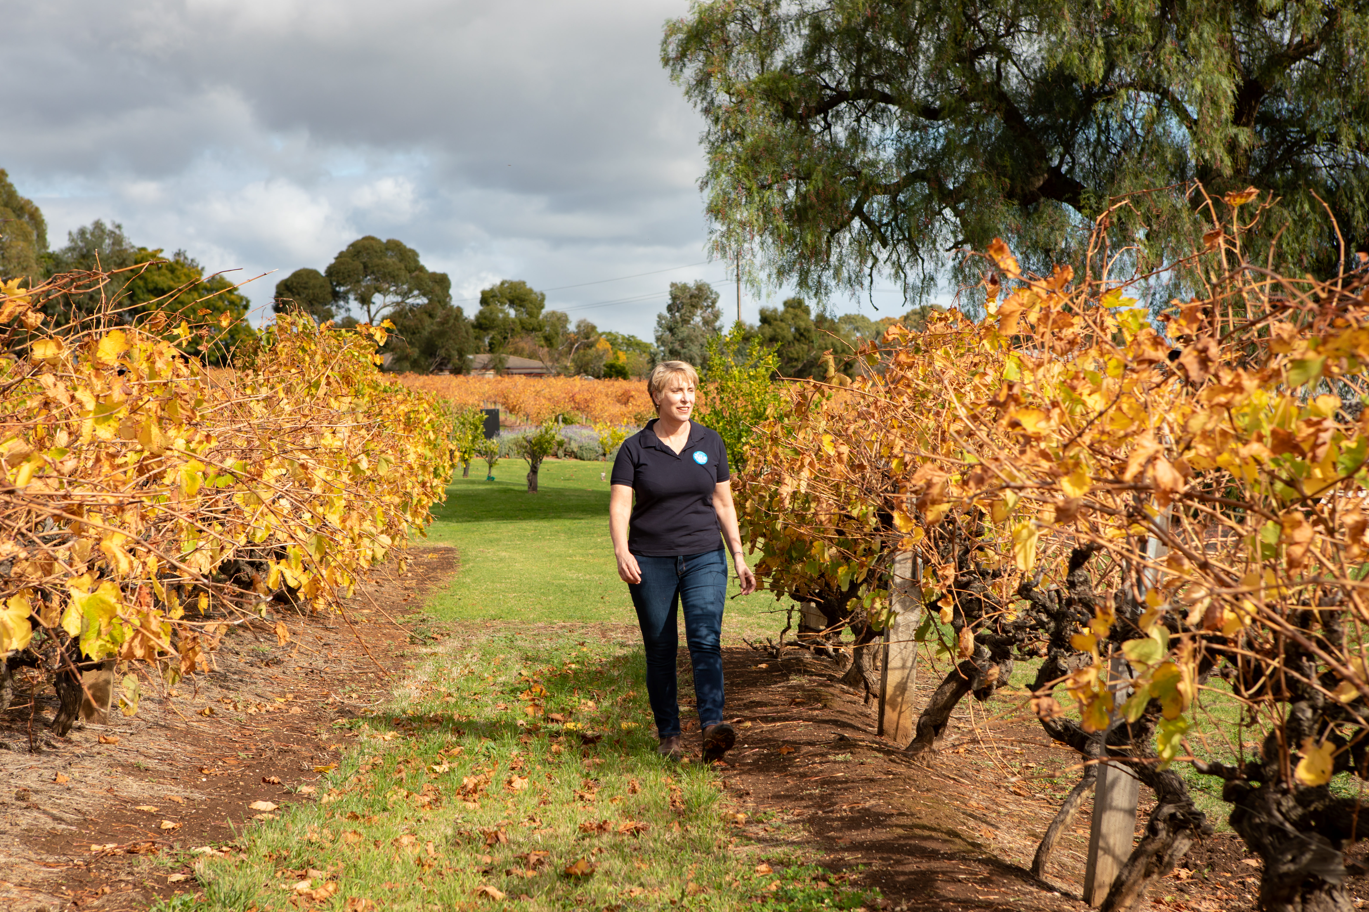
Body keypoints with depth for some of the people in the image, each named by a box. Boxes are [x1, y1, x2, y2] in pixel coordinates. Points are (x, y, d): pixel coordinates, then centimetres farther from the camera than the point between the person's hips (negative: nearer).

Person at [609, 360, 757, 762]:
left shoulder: (710, 442, 7)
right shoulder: (635, 449, -1)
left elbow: (723, 504, 12)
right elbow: (619, 506, -7)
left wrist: (739, 556, 8)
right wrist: (622, 552, -24)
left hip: (704, 557, 1)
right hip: (651, 562, -1)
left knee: (706, 639, -16)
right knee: (660, 650, 5)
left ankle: (713, 725, -26)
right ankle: (668, 735, 17)